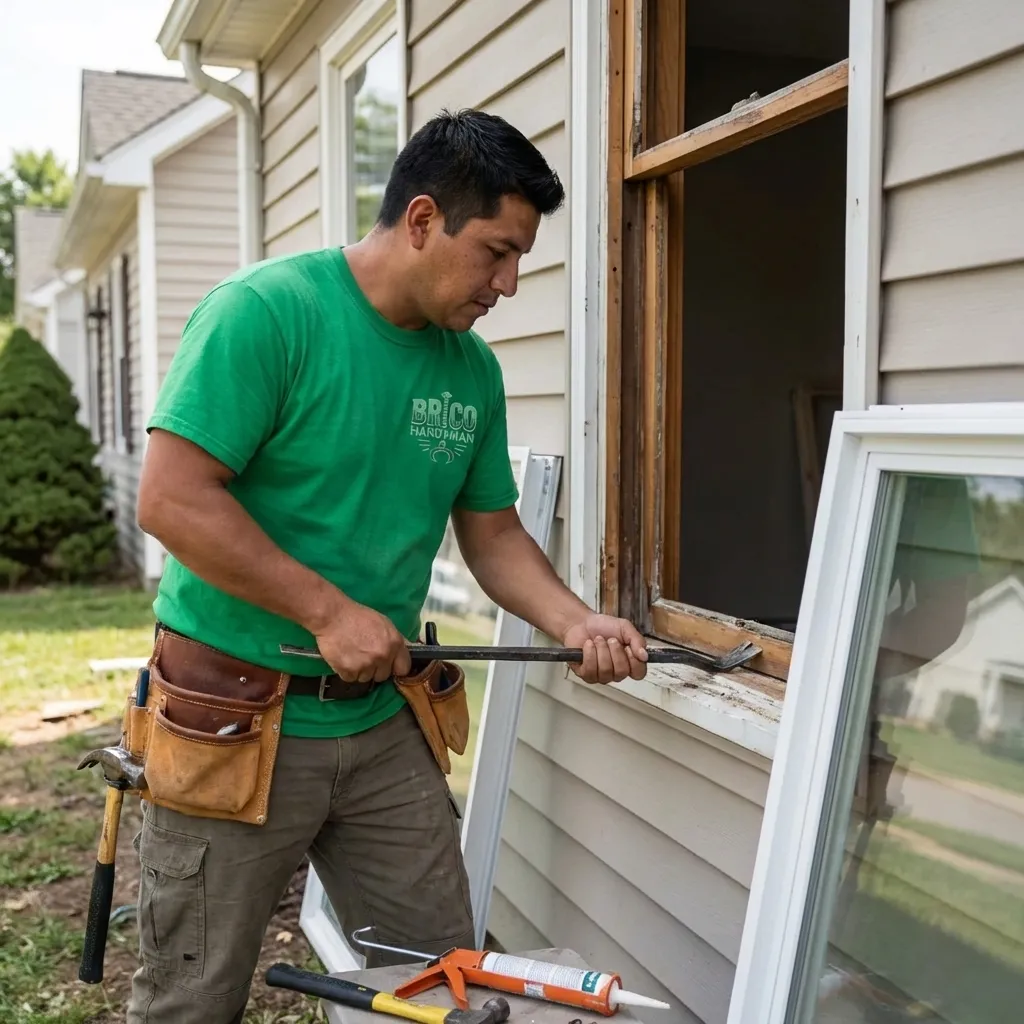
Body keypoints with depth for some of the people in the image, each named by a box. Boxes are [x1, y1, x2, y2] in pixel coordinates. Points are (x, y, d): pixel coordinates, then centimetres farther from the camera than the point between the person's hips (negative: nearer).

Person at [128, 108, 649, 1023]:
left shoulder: (473, 367, 4)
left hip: (387, 725, 6)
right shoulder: (266, 312, -15)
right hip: (236, 724, -5)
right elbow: (172, 499, -20)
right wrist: (329, 611, -20)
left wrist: (575, 623, -6)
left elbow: (494, 534, 11)